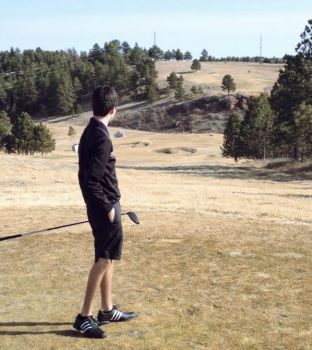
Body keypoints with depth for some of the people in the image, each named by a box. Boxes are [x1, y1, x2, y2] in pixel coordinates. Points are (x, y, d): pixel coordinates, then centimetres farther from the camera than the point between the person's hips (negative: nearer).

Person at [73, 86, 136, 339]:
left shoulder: (90, 132, 9)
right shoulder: (101, 137, -20)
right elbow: (92, 180, -25)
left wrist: (101, 205, 17)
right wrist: (107, 208, -17)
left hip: (98, 206, 10)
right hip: (105, 207, -10)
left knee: (107, 258, 17)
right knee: (104, 259, -1)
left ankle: (107, 311, 28)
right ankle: (85, 317, 5)